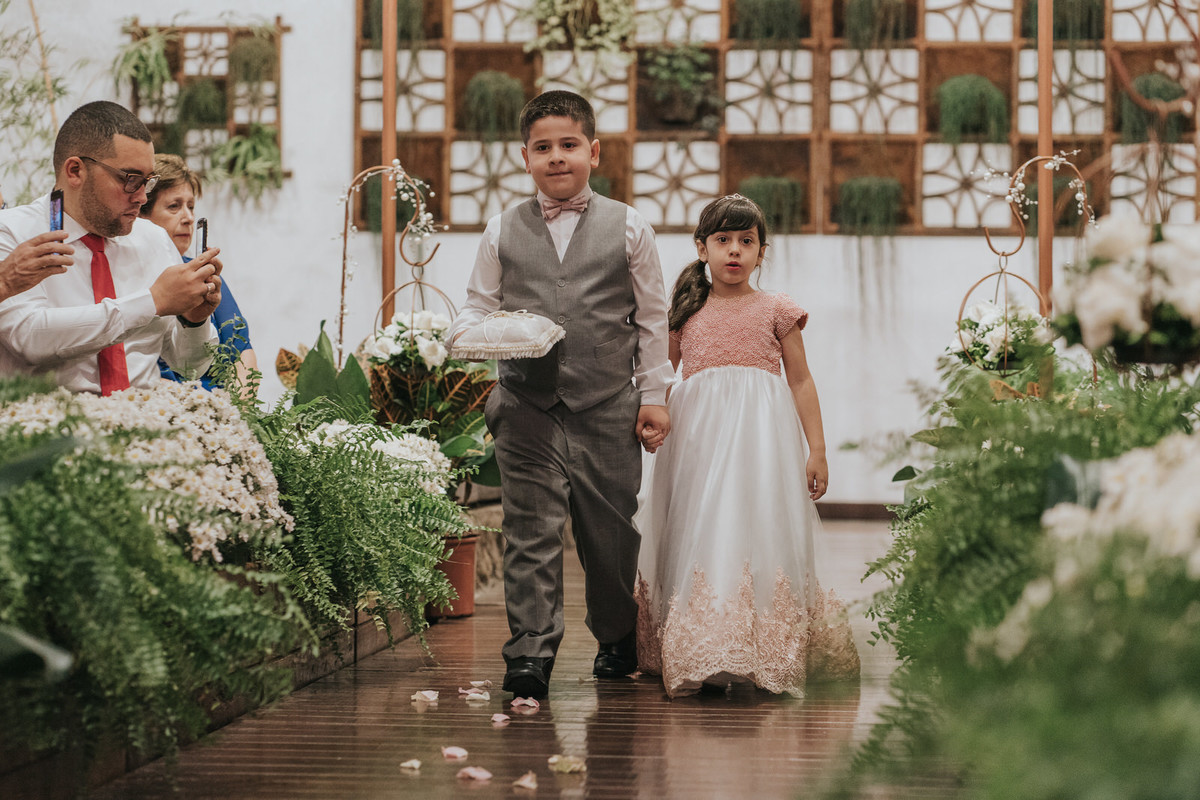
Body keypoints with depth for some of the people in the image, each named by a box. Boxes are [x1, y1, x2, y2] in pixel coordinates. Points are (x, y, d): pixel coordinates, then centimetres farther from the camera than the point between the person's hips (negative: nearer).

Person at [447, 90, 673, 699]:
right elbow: (480, 303, 13)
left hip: (608, 405, 0)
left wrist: (654, 393, 5)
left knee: (612, 528, 9)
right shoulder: (503, 231, 8)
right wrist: (465, 332, -10)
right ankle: (530, 651, -4)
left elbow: (651, 318, 8)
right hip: (527, 404, 0)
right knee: (531, 529, -6)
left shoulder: (628, 228, 5)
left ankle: (617, 638, 30)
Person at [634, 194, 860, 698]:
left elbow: (801, 381, 9)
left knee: (760, 532, -9)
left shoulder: (777, 311, 8)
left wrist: (817, 449, 3)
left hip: (761, 434, -2)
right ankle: (700, 658, 0)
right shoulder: (685, 314, 12)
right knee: (699, 537, -3)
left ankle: (765, 655, -7)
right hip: (698, 438, 2)